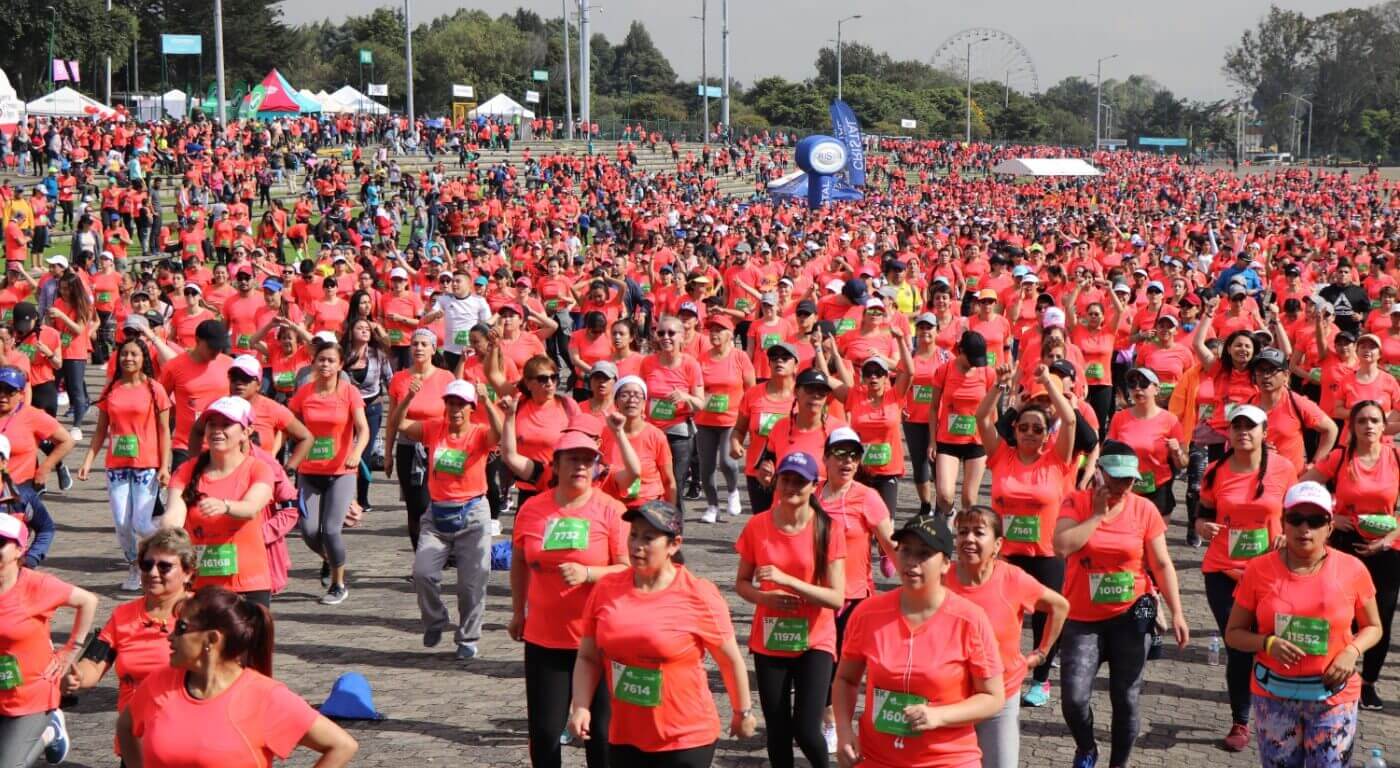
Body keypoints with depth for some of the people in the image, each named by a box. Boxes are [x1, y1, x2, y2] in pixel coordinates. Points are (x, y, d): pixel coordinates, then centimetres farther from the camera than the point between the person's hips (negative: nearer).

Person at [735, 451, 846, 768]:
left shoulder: (827, 530, -11)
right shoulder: (757, 526, -4)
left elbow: (836, 598, -14)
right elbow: (741, 583, 6)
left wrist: (786, 580, -25)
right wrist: (765, 597, -16)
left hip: (814, 642, -2)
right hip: (769, 641, 2)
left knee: (806, 731, -9)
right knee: (777, 730, 8)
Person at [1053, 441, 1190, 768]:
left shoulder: (1144, 509, -2)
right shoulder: (1077, 503, -3)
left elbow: (1162, 564, 2)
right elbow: (1062, 547, -20)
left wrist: (1176, 613, -3)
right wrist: (1098, 514, -15)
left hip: (1130, 618, 1)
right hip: (1082, 619, -1)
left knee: (1126, 699, 5)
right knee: (1074, 698, -10)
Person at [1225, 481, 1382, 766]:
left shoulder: (1352, 570, -5)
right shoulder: (1259, 570, -6)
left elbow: (1372, 627, 9)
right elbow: (1233, 633, 1)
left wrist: (1352, 652, -12)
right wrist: (1268, 643, -19)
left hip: (1333, 697, -1)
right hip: (1273, 695, 1)